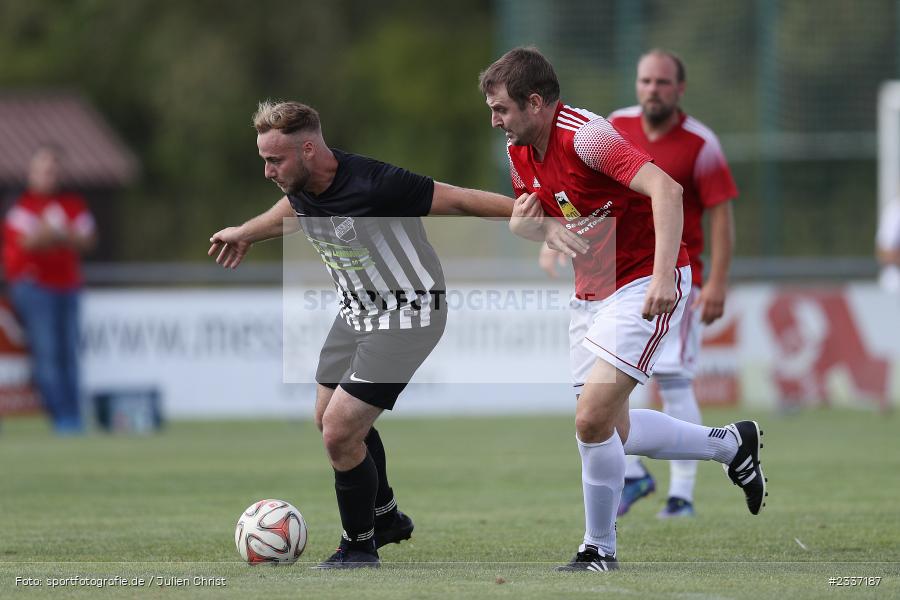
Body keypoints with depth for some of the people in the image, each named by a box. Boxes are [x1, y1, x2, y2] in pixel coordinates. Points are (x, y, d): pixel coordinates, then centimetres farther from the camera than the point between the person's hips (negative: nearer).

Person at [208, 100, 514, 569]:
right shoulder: (300, 184, -9)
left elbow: (458, 200, -25)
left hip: (407, 315, -9)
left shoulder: (375, 185, -33)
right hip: (356, 311, 9)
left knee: (339, 433, -14)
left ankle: (359, 548, 6)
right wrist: (246, 233, 35)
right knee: (330, 418, 21)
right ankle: (385, 517, 44)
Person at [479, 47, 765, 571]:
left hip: (645, 287, -9)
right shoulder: (520, 150, 4)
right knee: (612, 431, 12)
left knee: (593, 419, -18)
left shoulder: (585, 135, -22)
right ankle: (730, 444, 33)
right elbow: (521, 218, 18)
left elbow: (666, 190, -32)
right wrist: (540, 224, -8)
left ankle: (600, 550, -1)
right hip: (592, 292, 9)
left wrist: (663, 275, -42)